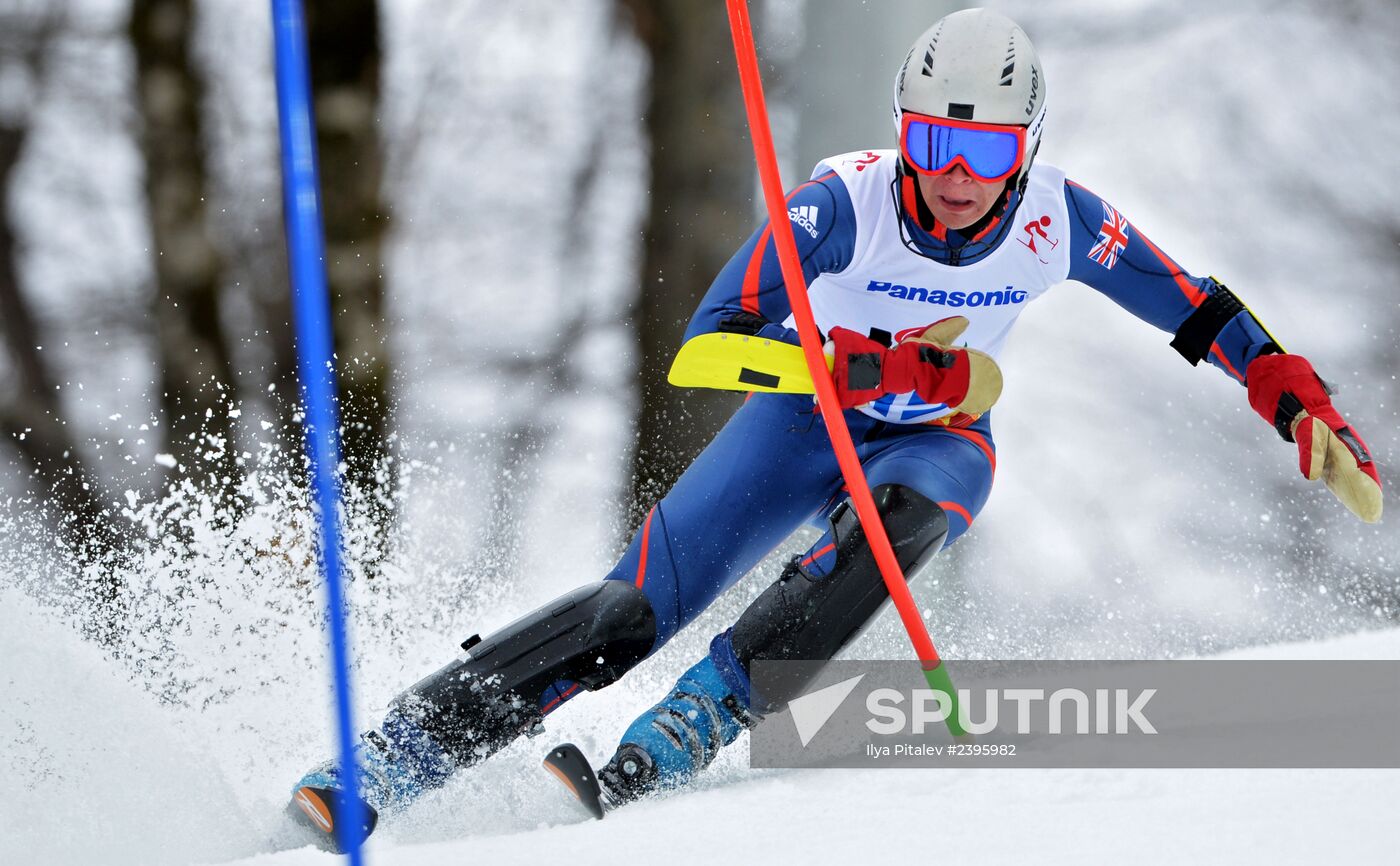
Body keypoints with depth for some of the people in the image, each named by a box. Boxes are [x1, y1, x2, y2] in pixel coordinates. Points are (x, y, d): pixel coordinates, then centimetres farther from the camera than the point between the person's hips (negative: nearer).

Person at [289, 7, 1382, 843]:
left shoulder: (1060, 219, -22)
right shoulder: (848, 200, -29)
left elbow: (1197, 309, -6)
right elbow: (712, 342, -35)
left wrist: (1302, 401, -14)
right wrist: (885, 367, -43)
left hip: (939, 442, 2)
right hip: (806, 420, -1)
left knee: (894, 521, -38)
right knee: (634, 610, -20)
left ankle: (682, 736, -39)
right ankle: (385, 759, -17)